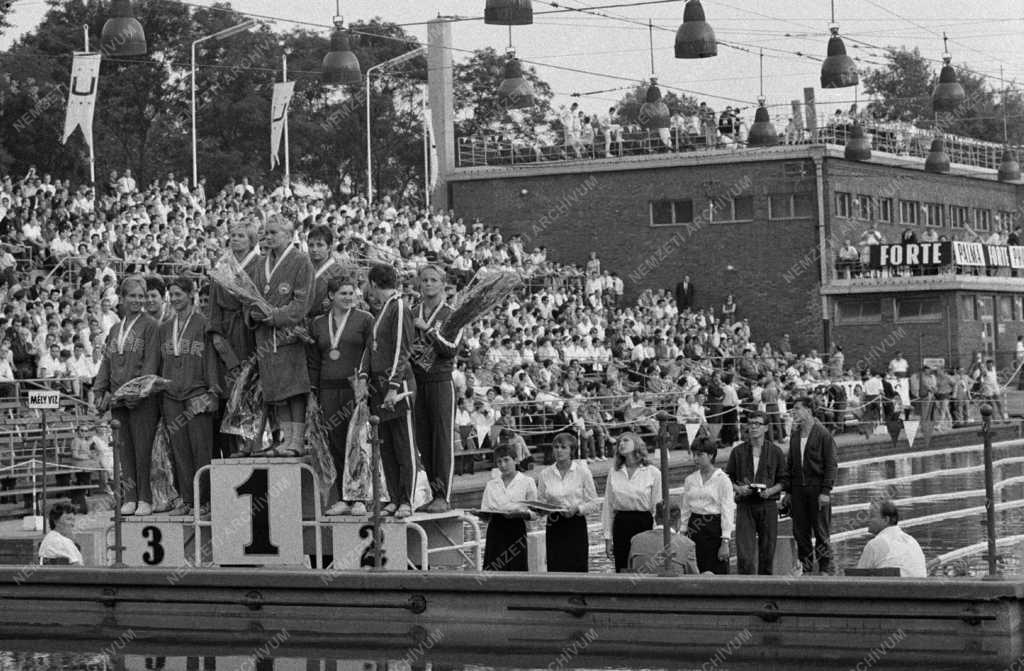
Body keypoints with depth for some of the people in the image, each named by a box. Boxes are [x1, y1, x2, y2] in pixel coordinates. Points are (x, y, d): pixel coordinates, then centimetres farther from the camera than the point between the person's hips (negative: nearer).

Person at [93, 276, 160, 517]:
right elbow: (107, 362, 19)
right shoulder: (115, 329, 17)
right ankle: (129, 497, 8)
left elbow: (151, 362, -9)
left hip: (143, 398, -6)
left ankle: (146, 499, -1)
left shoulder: (150, 326, -2)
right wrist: (101, 392, 8)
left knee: (142, 449, -6)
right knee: (124, 449, 5)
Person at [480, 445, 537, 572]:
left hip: (516, 529, -3)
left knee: (517, 569, -8)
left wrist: (520, 513, -19)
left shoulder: (527, 482, 6)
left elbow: (533, 512, 1)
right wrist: (483, 514, -9)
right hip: (495, 530, 3)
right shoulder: (490, 484, 17)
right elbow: (484, 511, 14)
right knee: (493, 570, -6)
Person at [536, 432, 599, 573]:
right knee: (555, 570, -4)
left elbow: (595, 504, 0)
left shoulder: (582, 471, 0)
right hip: (554, 528, 2)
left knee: (577, 570, -6)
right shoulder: (545, 474, 6)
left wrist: (577, 509, -16)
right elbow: (540, 504, 12)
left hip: (576, 526, -2)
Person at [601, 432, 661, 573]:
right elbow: (608, 506, 11)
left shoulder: (653, 473, -1)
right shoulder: (613, 472, 8)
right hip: (621, 525, 3)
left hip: (644, 524, -3)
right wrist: (608, 537, 7)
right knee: (623, 572, 2)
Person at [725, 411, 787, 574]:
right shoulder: (738, 452, 6)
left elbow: (783, 481, 6)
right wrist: (738, 489, -10)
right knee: (744, 554, -10)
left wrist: (771, 491, -12)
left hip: (768, 504, 0)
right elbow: (728, 478, 10)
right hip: (745, 505, 0)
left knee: (767, 552, 6)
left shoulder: (775, 453, 4)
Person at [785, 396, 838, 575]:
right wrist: (788, 490, 9)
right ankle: (806, 568, 15)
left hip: (817, 488, -5)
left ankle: (825, 569, 6)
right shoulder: (795, 435, 12)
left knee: (821, 531, -1)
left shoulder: (823, 434, -6)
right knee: (800, 533, 6)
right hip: (798, 489, 6)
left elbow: (831, 465, -8)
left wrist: (826, 491, -15)